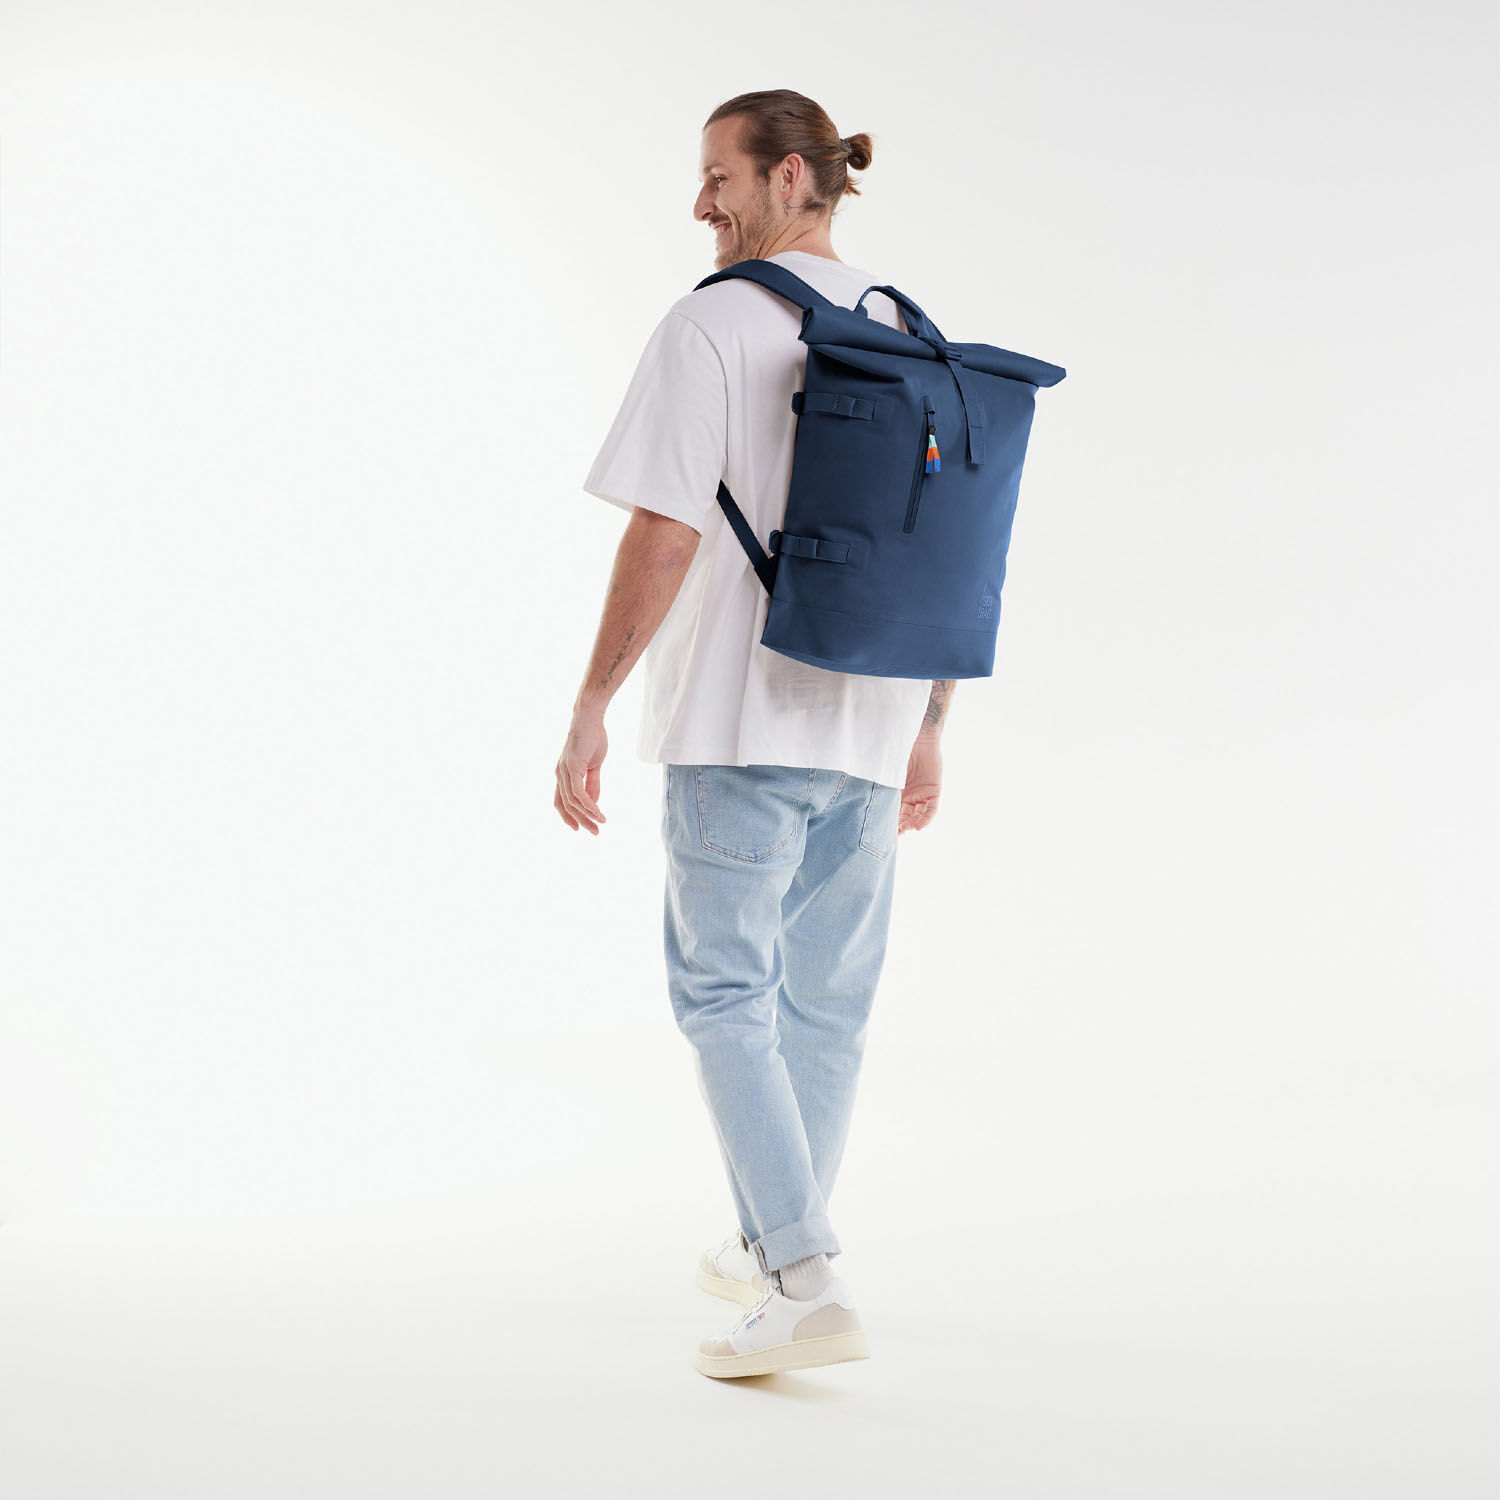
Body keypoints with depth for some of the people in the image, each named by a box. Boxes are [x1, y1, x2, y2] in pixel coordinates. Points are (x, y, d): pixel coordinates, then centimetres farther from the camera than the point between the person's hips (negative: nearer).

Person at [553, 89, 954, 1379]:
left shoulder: (711, 328, -9)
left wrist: (589, 712, -9)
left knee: (724, 995, 1)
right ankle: (773, 1253, 30)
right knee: (824, 1002, 15)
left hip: (741, 719, -6)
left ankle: (807, 1286, -9)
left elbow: (663, 539, -15)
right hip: (871, 728, 6)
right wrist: (930, 728, 19)